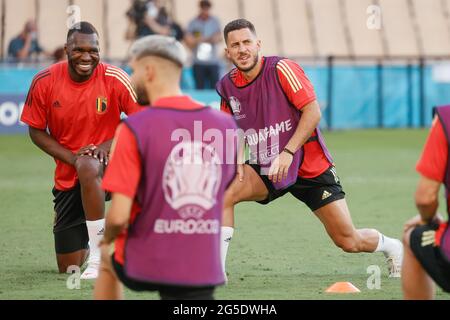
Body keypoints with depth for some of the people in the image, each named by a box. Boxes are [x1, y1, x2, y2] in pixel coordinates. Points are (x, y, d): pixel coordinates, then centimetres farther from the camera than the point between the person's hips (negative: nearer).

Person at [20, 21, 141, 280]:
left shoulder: (115, 79, -14)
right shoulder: (44, 82, -10)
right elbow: (36, 131, 0)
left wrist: (109, 145, -23)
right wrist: (71, 157, -15)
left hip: (106, 164, -3)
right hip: (68, 178, 3)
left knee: (88, 167, -43)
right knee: (68, 268, 3)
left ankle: (98, 256, -31)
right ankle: (87, 241, 43)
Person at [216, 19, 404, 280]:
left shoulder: (281, 69, -17)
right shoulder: (228, 86, -2)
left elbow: (313, 112, -21)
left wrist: (287, 153, -28)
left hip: (311, 168, -4)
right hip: (265, 171, 4)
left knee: (348, 241, -4)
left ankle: (392, 247, 30)